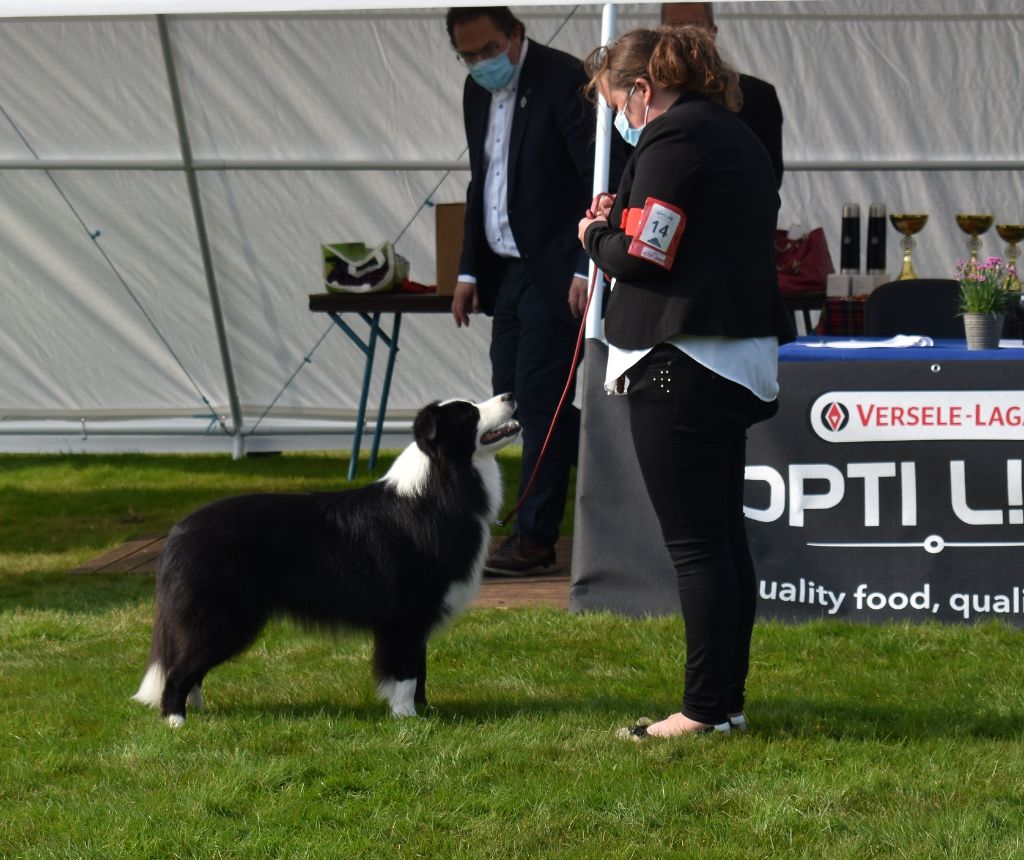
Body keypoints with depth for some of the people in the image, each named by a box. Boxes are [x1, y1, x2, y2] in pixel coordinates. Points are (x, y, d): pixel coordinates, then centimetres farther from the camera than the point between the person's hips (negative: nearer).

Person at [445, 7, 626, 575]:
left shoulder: (563, 80, -14)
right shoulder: (478, 92, 11)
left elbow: (603, 180, -17)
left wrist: (586, 268, -23)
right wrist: (469, 272, 15)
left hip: (554, 269, -9)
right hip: (506, 268, 9)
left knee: (539, 398, -7)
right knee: (511, 396, 8)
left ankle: (535, 538, -2)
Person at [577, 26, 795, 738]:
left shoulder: (672, 138, -11)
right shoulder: (739, 138, 18)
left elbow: (643, 255, -17)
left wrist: (597, 233, 3)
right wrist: (623, 222, 13)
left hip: (682, 364, -10)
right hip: (740, 361, 10)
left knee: (695, 545, -6)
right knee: (726, 538, 13)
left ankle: (707, 707, -4)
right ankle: (728, 699, 18)